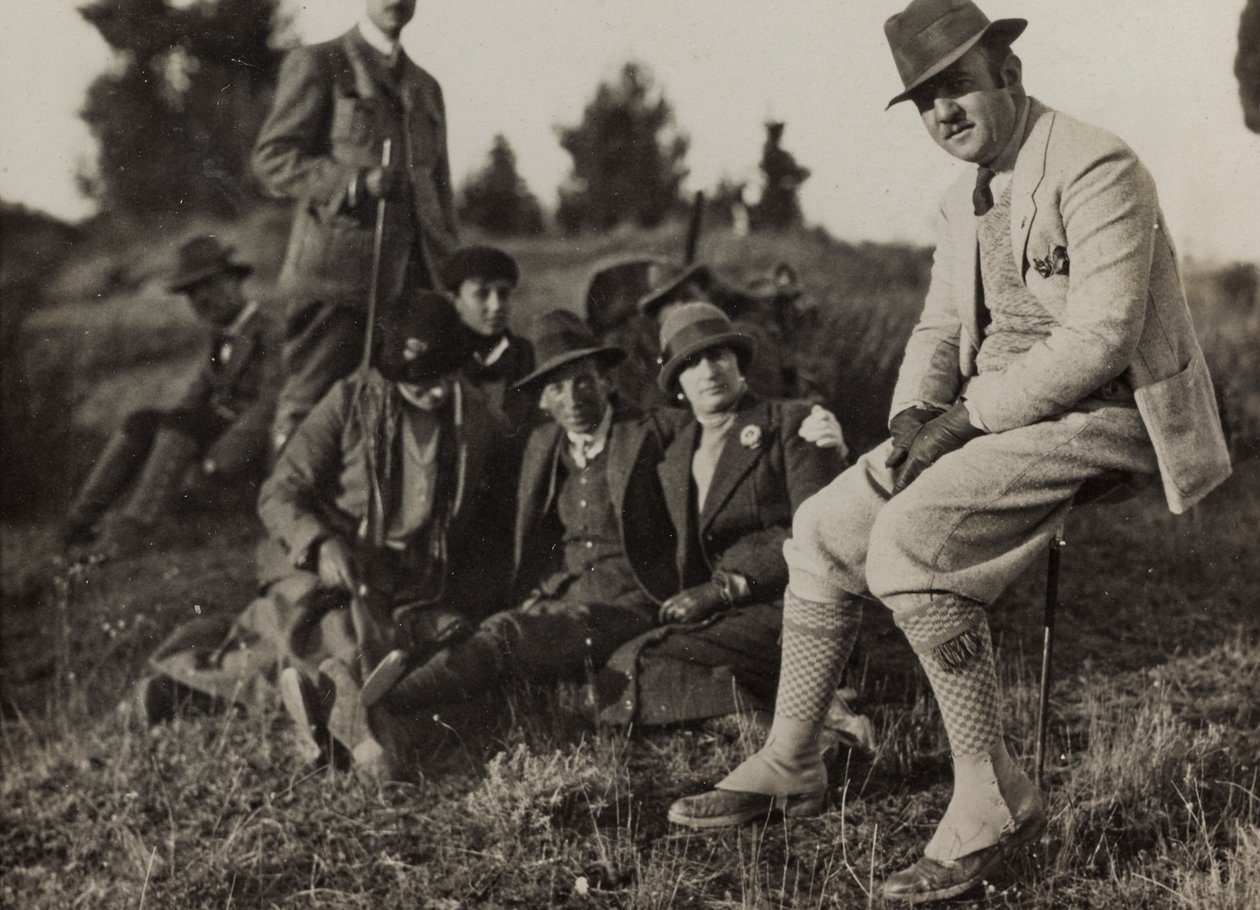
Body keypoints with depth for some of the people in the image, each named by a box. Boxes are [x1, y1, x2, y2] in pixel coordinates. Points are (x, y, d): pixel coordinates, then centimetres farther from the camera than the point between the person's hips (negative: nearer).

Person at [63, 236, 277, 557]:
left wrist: (216, 461, -26)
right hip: (218, 430, 8)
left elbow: (270, 406, -21)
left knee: (180, 423, -29)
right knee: (143, 420, -11)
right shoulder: (223, 337, 14)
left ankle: (136, 527, -33)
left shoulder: (268, 333, -12)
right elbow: (196, 395, 15)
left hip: (252, 444, -8)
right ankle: (79, 519, -17)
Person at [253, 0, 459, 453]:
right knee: (310, 412, -6)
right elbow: (272, 158, -3)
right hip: (335, 276, -5)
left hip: (411, 280, 5)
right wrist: (355, 183, -16)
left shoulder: (426, 88, 23)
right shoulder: (316, 64, 5)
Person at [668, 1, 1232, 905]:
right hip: (989, 411, 9)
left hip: (1099, 413, -9)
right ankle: (788, 766, 17)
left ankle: (994, 799, -17)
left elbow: (1098, 339, -23)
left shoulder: (1097, 168, -15)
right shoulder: (964, 201, 13)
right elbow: (938, 329, 16)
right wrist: (913, 413, -5)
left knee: (908, 541, -28)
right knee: (824, 528, 3)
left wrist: (967, 414, -21)